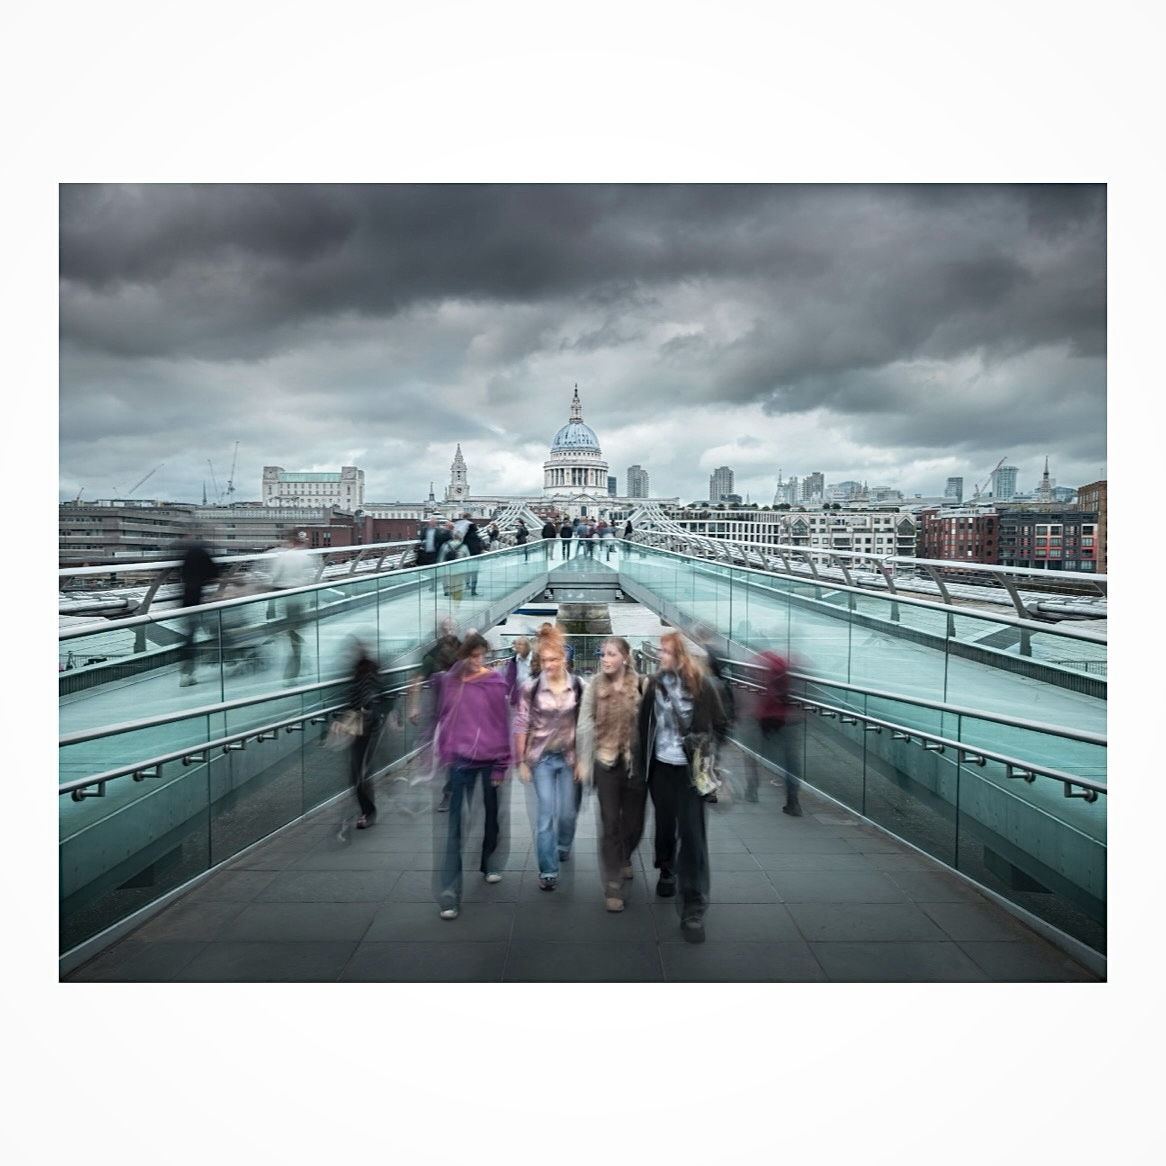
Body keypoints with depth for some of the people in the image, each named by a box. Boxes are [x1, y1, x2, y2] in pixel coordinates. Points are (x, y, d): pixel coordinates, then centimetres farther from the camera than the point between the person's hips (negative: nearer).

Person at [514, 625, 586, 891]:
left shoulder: (578, 686, -6)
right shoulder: (531, 687, -11)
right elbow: (521, 725, -6)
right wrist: (521, 761, -6)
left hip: (569, 757, 2)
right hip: (542, 758, -2)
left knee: (567, 811, 13)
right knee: (547, 814, -3)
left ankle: (563, 847, 43)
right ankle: (548, 870, 8)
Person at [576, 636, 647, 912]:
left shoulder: (641, 685, -7)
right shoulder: (594, 687, -2)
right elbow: (585, 725, 0)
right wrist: (582, 761, -2)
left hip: (636, 762, 0)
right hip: (606, 763, 0)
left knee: (634, 822, 13)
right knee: (610, 824, 2)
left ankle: (624, 858, 44)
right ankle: (613, 884, 11)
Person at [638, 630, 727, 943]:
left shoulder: (702, 685, -9)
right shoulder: (655, 684, 0)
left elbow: (720, 725, -1)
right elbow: (645, 723, 5)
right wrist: (644, 762, 2)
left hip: (690, 769, -3)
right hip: (661, 767, 3)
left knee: (692, 833, -5)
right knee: (665, 824, 18)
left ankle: (693, 909, -1)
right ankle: (667, 871, 45)